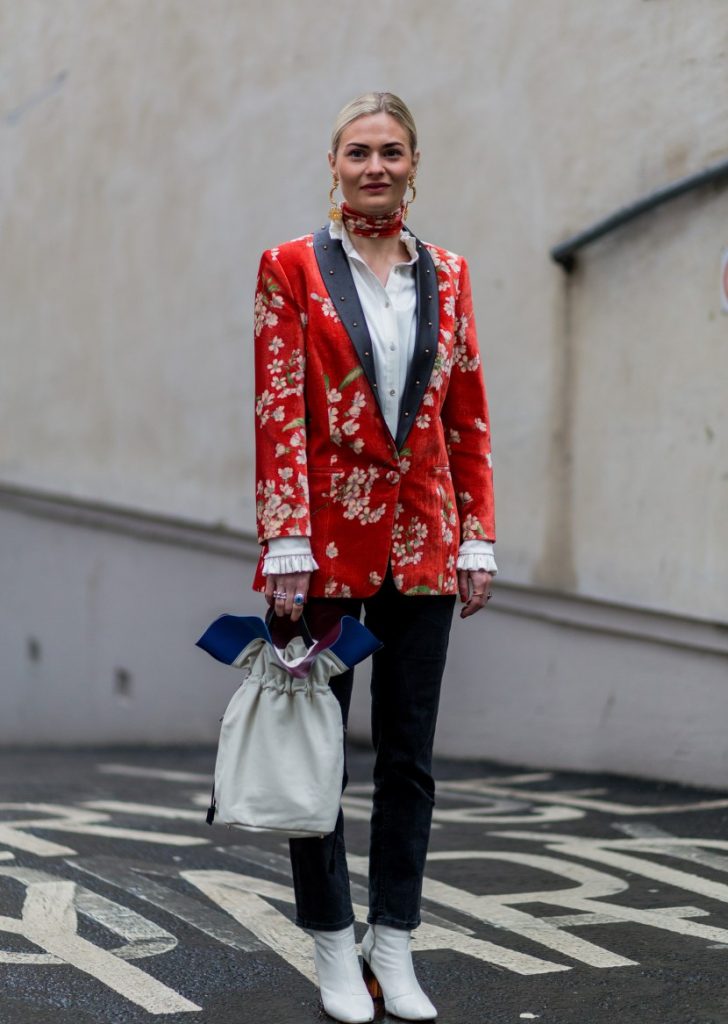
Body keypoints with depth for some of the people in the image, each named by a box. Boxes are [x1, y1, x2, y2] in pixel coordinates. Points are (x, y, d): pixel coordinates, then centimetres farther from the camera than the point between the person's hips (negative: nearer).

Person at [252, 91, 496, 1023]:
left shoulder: (447, 275, 10)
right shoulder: (292, 267, 0)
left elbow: (469, 420, 10)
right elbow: (278, 416, -6)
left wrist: (478, 540, 4)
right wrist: (285, 546, -13)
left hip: (422, 543, 3)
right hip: (326, 541, -3)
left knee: (408, 758, 8)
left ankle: (394, 948, 19)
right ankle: (334, 948, 18)